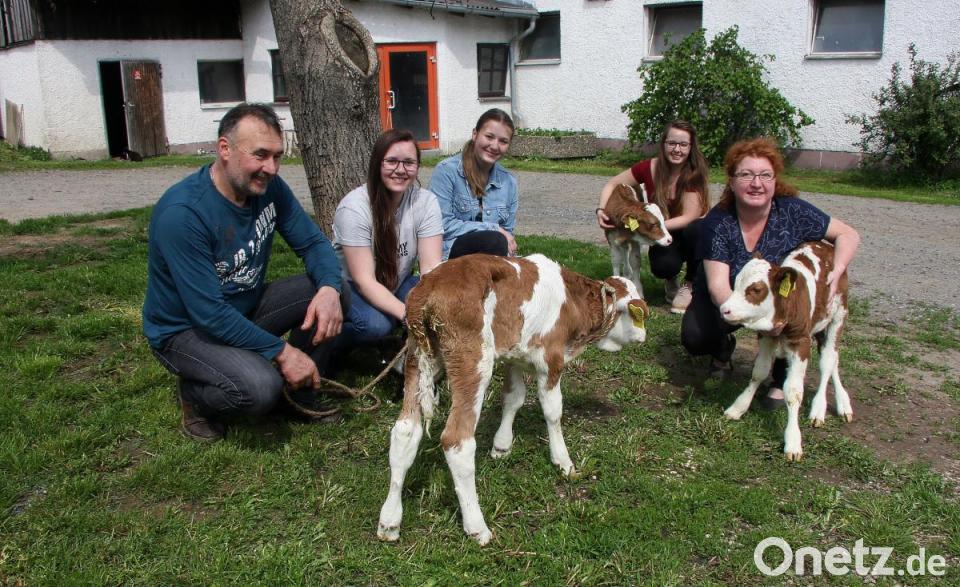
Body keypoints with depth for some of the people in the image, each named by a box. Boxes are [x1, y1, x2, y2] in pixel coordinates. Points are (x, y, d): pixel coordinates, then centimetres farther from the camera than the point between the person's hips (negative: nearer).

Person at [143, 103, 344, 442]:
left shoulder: (269, 187, -10)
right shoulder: (182, 213, -30)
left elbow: (313, 243, -3)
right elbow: (208, 313, -31)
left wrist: (329, 289, -25)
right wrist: (282, 351, -27)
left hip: (245, 306, 7)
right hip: (186, 329, -7)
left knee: (326, 292, -13)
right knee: (260, 389, -32)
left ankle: (301, 389, 7)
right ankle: (194, 395, 2)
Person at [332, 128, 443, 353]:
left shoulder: (426, 202, -13)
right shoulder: (353, 208, -24)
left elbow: (431, 266, -18)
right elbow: (364, 280, -27)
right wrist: (409, 314, -42)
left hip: (397, 286, 4)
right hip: (350, 288, -3)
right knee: (376, 323, -34)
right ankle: (328, 346, -3)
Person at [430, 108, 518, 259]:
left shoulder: (509, 182, 10)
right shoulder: (447, 171, -6)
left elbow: (508, 232, 15)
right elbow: (443, 225, -13)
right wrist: (494, 229, -13)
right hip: (448, 255, -4)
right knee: (494, 241, -31)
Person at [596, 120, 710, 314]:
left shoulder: (695, 173, -19)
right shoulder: (650, 168, -13)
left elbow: (689, 218, -25)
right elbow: (611, 185, -3)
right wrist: (601, 210, -21)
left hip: (689, 233, 0)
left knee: (695, 229, -37)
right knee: (662, 266, -34)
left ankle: (690, 285, -9)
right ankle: (672, 280, 7)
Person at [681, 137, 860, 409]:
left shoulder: (793, 212, -20)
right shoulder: (717, 223, -25)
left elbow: (848, 235, -8)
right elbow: (718, 287, -32)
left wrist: (837, 271, -30)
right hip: (726, 301, -1)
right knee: (694, 337, -26)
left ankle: (783, 381, -8)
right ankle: (723, 349, 13)